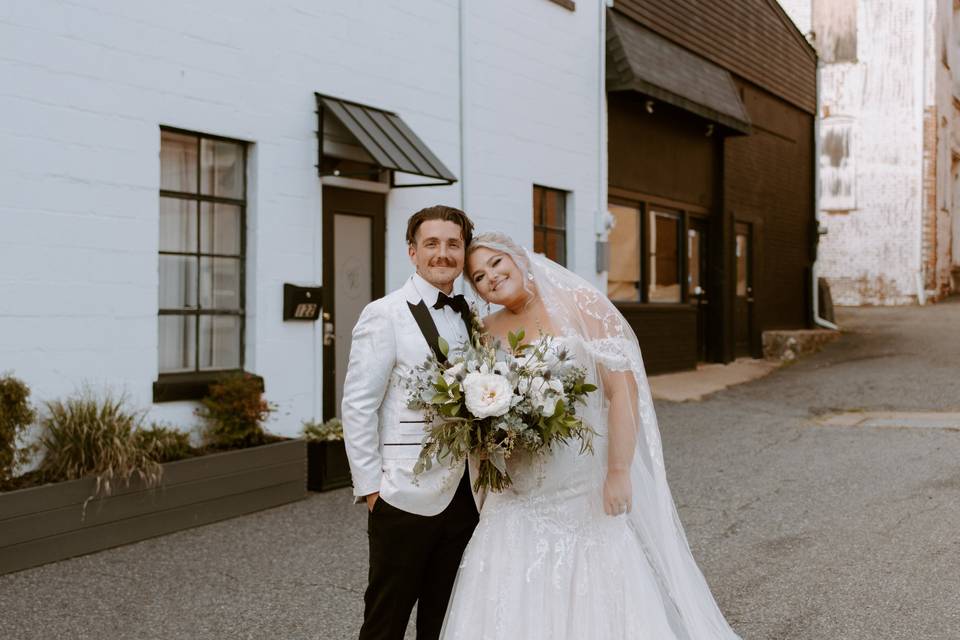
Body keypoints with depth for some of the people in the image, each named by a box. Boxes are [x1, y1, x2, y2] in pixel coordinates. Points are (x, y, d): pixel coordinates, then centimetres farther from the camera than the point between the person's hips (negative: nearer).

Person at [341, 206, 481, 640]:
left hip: (462, 494, 6)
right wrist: (369, 486, -12)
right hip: (406, 496, -6)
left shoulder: (469, 318, 10)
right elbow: (356, 407, -10)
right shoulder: (385, 315, -9)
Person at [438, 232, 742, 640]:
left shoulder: (580, 305, -8)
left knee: (596, 599, 1)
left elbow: (623, 389, -14)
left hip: (590, 490, -5)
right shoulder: (489, 330, 8)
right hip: (521, 495, 5)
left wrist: (619, 472, -18)